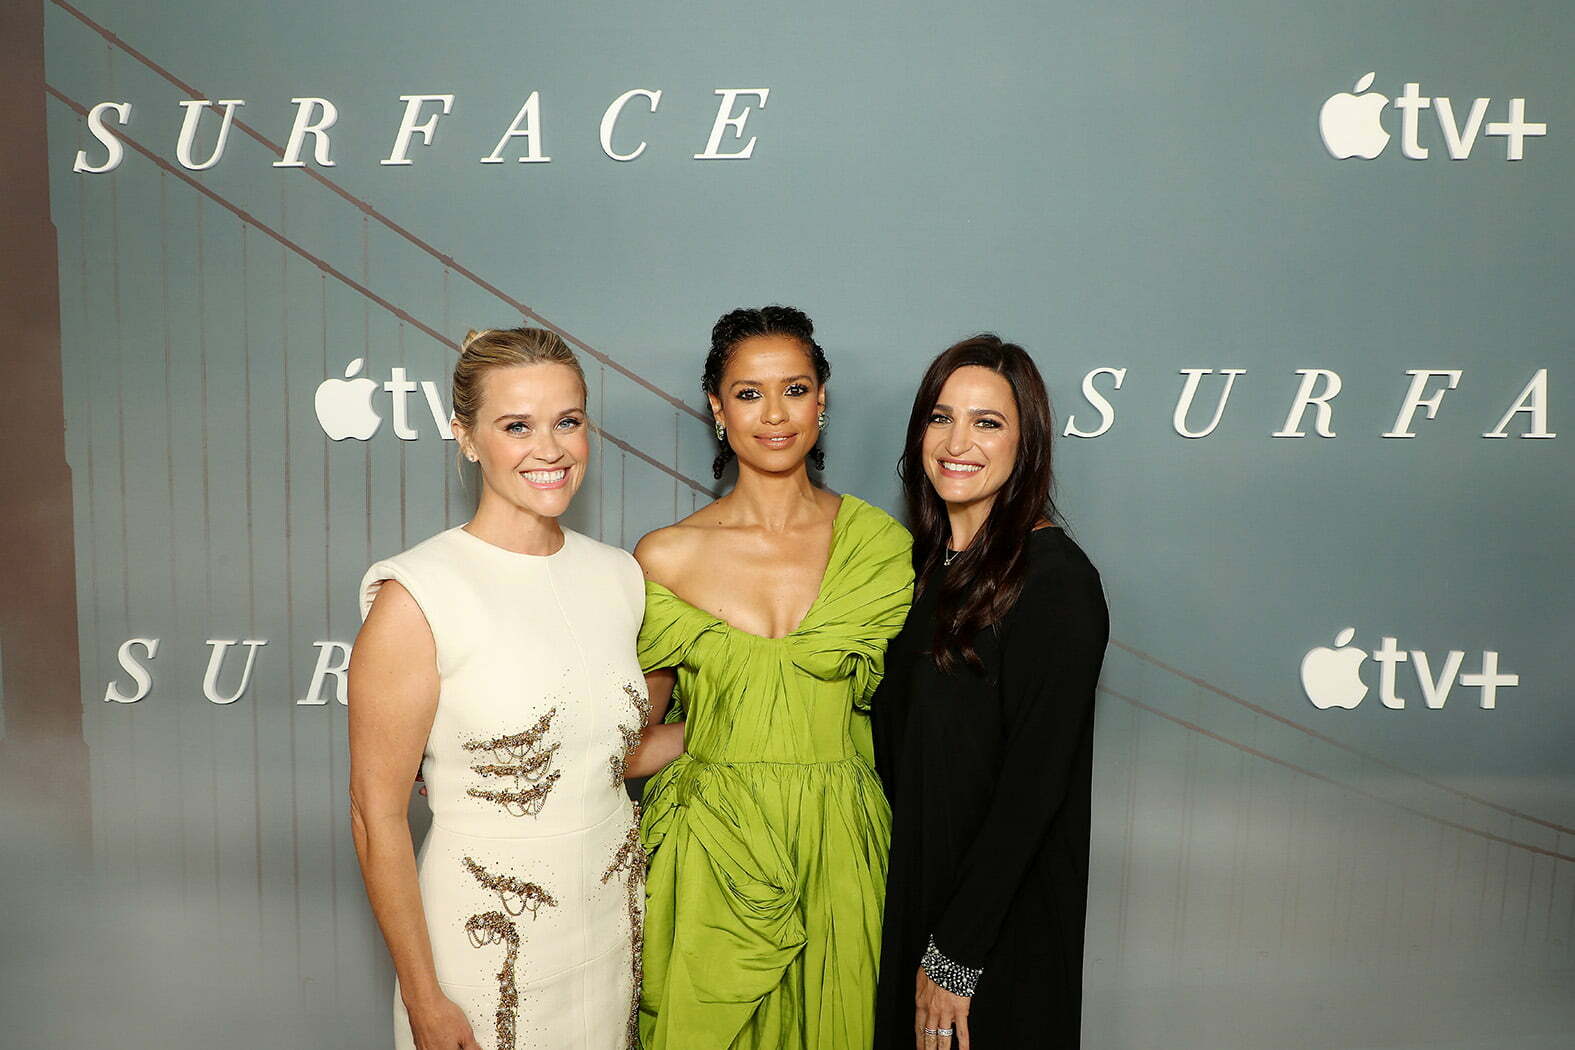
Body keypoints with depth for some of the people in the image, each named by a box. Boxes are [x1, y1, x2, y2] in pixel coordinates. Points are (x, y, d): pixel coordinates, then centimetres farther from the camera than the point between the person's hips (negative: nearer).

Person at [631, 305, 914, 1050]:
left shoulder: (880, 543, -2)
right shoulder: (666, 557, -4)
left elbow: (888, 706, 3)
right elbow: (638, 726, 6)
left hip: (839, 846, 1)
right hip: (711, 858, 0)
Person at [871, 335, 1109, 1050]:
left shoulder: (1055, 577, -18)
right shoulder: (924, 562, 4)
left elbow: (1034, 782, -20)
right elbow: (894, 746, 7)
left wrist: (955, 952, -18)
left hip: (1005, 924, -6)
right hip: (905, 894, 7)